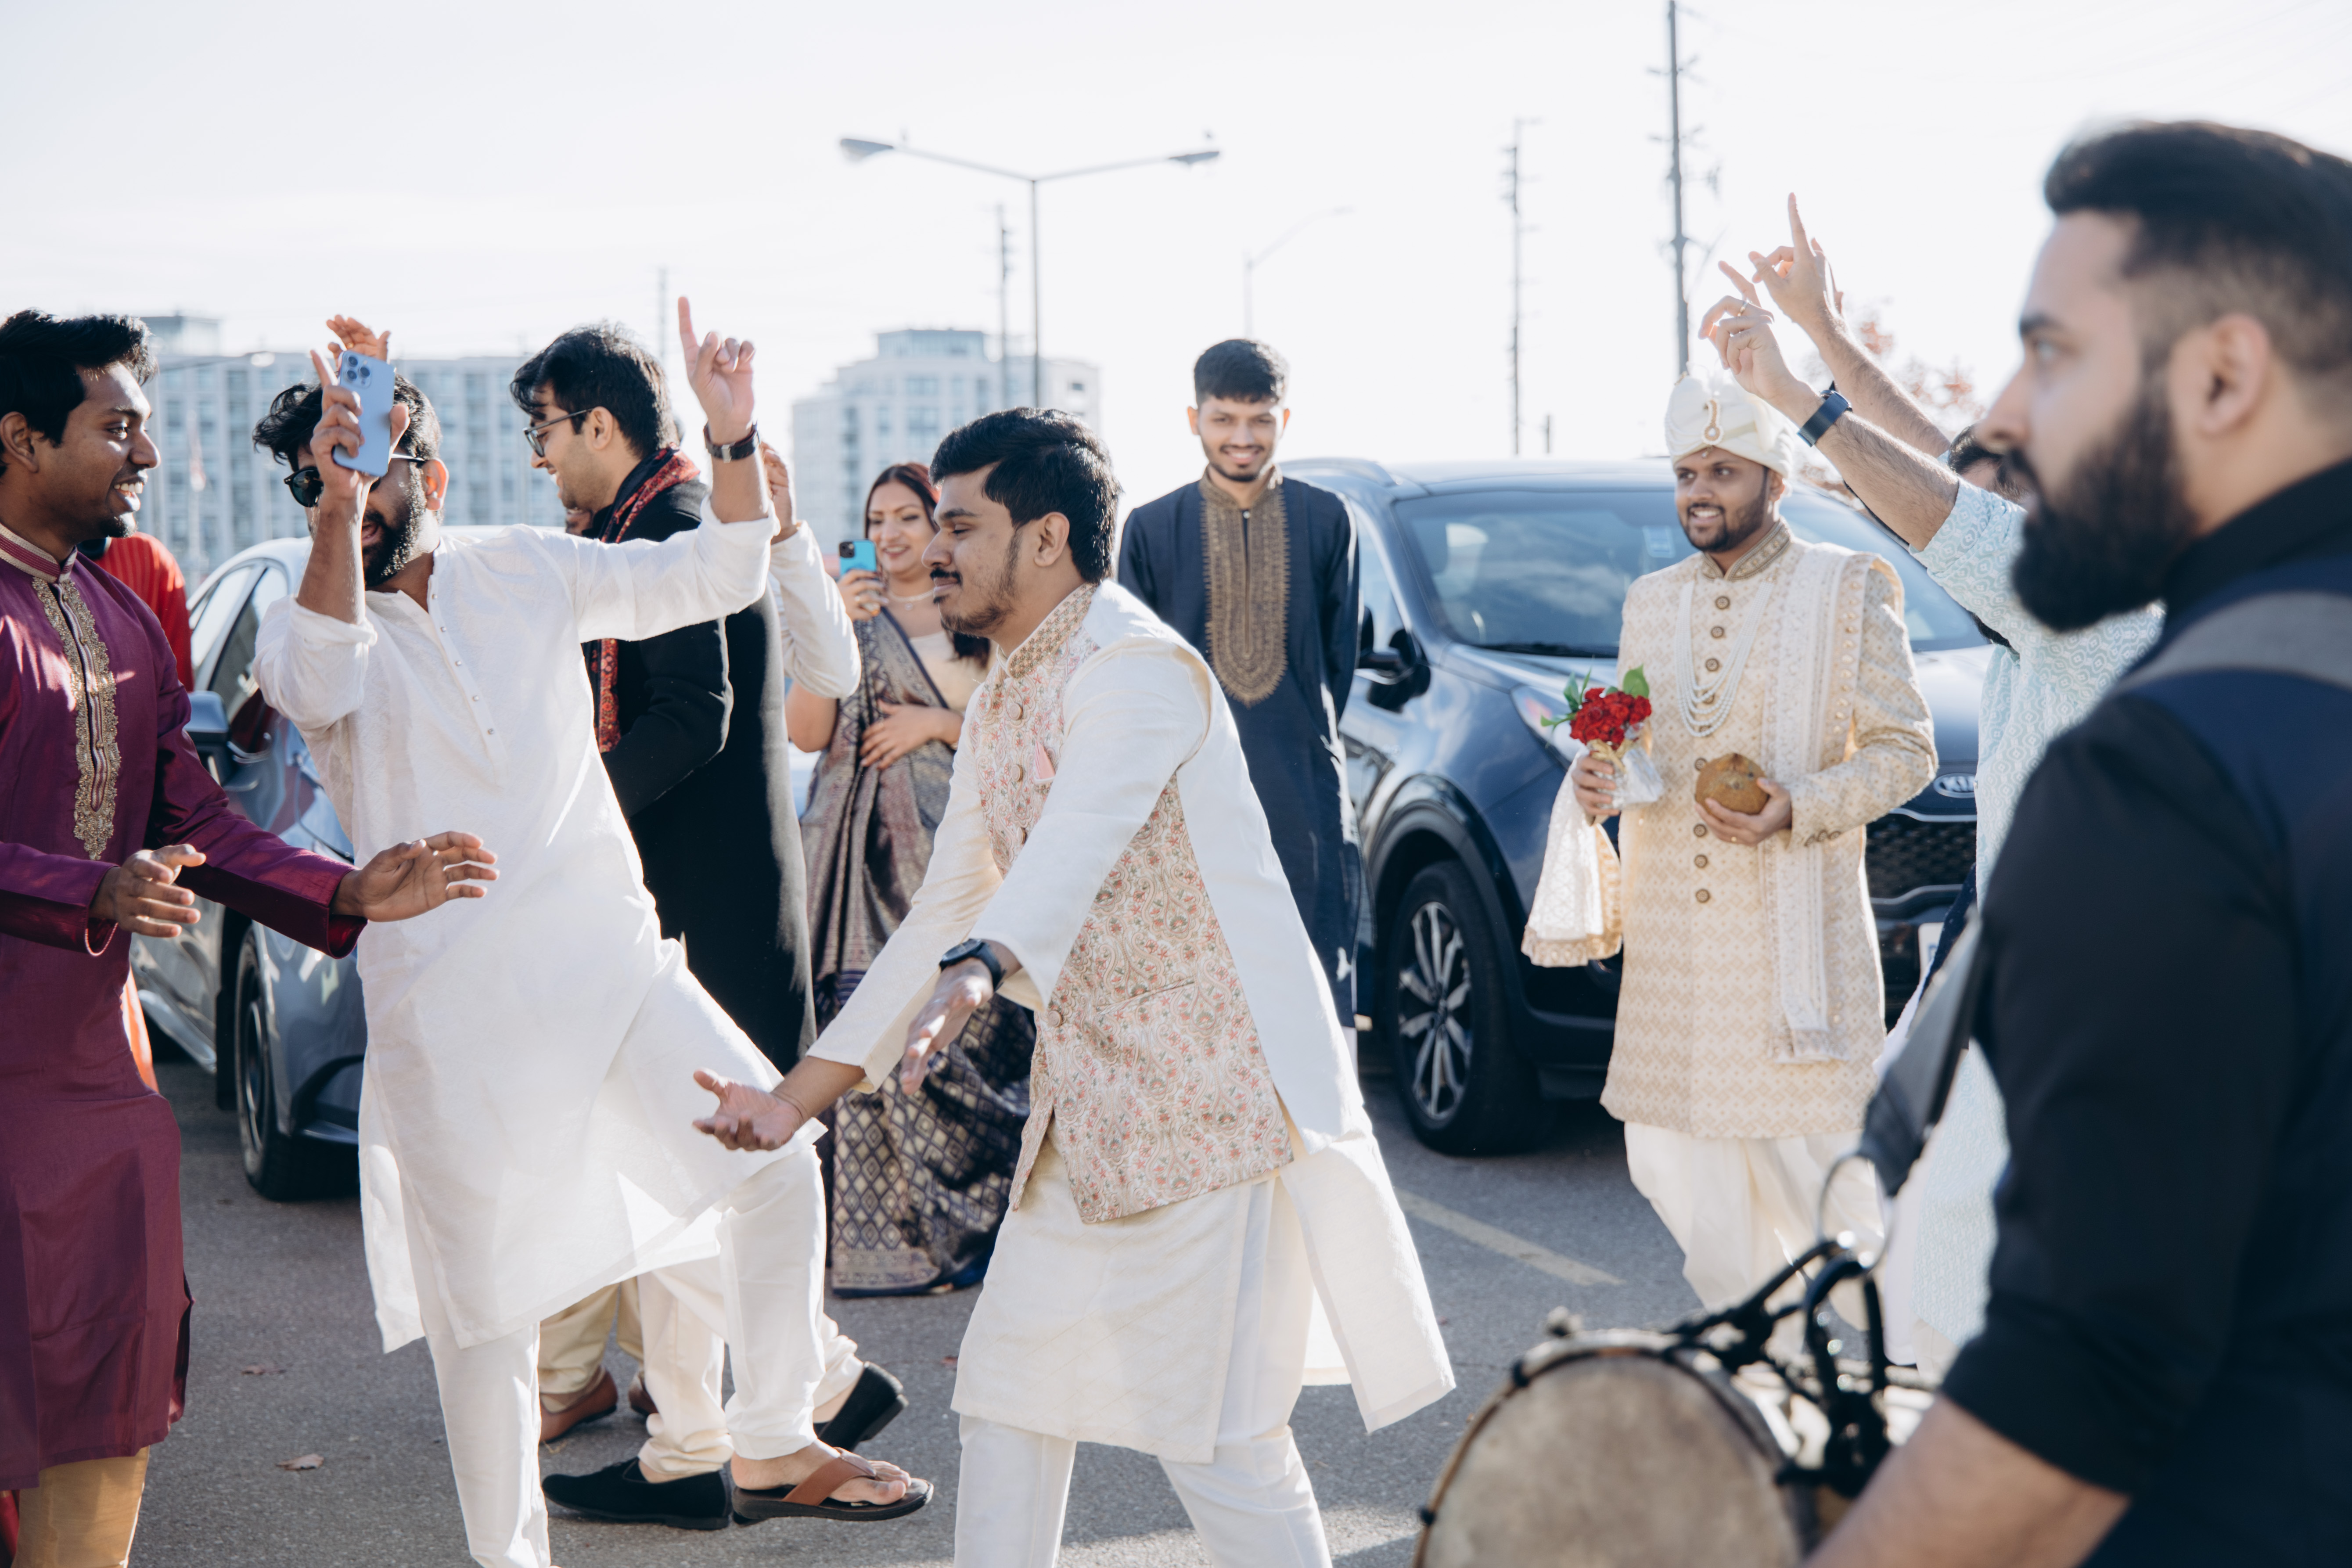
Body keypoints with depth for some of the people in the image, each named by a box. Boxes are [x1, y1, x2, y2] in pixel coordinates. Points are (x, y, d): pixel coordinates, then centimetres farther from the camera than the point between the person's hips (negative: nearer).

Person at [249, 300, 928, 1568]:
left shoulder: (525, 571, 9)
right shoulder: (301, 621, 0)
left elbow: (721, 574, 9)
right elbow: (324, 688, -25)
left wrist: (732, 436, -6)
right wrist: (334, 503, -32)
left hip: (610, 958, 3)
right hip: (453, 1001, -3)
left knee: (774, 1165, -2)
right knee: (487, 1303, 3)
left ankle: (771, 1448, 17)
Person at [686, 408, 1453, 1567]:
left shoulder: (1136, 668, -16)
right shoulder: (998, 704, 13)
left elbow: (1071, 851, -36)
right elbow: (943, 914, 17)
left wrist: (973, 978, -54)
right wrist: (798, 1094, 14)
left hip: (1214, 1091, -9)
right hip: (1088, 1103, 10)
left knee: (1215, 1435, -7)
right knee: (1009, 1382, 13)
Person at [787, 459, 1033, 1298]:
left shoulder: (983, 622, 13)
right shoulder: (853, 614, 11)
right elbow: (807, 731, -1)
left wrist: (935, 724, -4)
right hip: (874, 861, 0)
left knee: (976, 1033, -6)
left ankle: (975, 1225, 5)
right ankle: (889, 1236, -2)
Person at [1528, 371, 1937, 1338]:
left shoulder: (1847, 590, -1)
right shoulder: (1650, 603, 14)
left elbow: (1906, 751, -3)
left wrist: (1797, 810, -18)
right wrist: (1598, 786, -2)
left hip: (1793, 929, -5)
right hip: (1669, 937, 5)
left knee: (1820, 1154, -5)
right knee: (1673, 1157, 5)